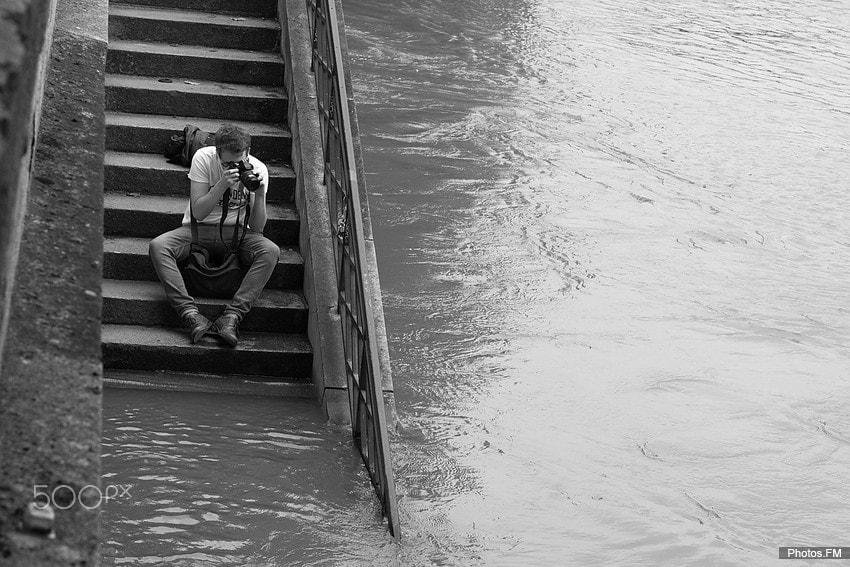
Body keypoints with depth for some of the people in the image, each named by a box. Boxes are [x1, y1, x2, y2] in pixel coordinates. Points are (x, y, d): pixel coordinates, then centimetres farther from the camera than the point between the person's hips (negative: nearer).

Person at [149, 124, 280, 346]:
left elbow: (257, 228, -9)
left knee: (270, 251, -30)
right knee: (158, 246, -29)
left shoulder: (257, 169, -9)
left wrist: (259, 195, -25)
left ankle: (232, 316, -37)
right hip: (199, 229, -1)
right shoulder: (203, 158, -13)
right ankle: (190, 314, -38)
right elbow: (198, 213, -18)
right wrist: (222, 185, -31)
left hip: (236, 232, 1)